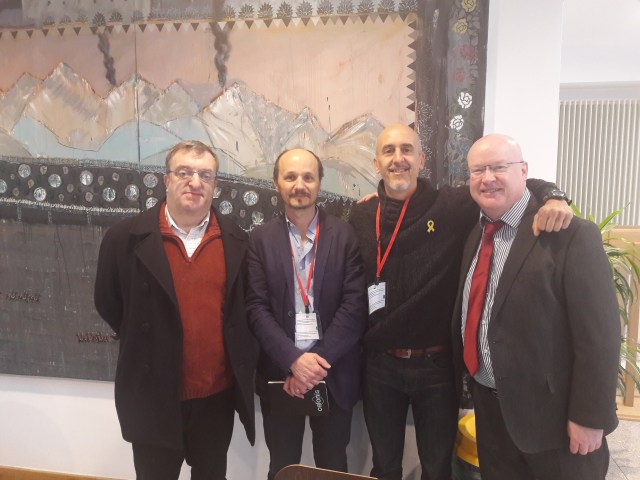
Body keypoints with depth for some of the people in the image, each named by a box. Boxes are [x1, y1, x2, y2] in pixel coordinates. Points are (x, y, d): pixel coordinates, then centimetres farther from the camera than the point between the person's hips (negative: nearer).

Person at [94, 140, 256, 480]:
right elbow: (108, 305, 2)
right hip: (153, 398, -1)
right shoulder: (125, 238, -9)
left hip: (218, 396, 2)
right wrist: (147, 346, 4)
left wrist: (243, 363, 1)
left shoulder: (236, 241, -3)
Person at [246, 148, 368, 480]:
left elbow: (355, 305, -8)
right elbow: (257, 308, -5)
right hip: (280, 373, 1)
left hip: (333, 374, 0)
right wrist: (294, 360, -16)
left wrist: (318, 360, -14)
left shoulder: (346, 235, -3)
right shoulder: (262, 238, 0)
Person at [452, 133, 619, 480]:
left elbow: (599, 336, -17)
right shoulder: (475, 233, 3)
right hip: (488, 404, 6)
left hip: (549, 409, -5)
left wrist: (590, 417, -14)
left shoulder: (571, 235, -17)